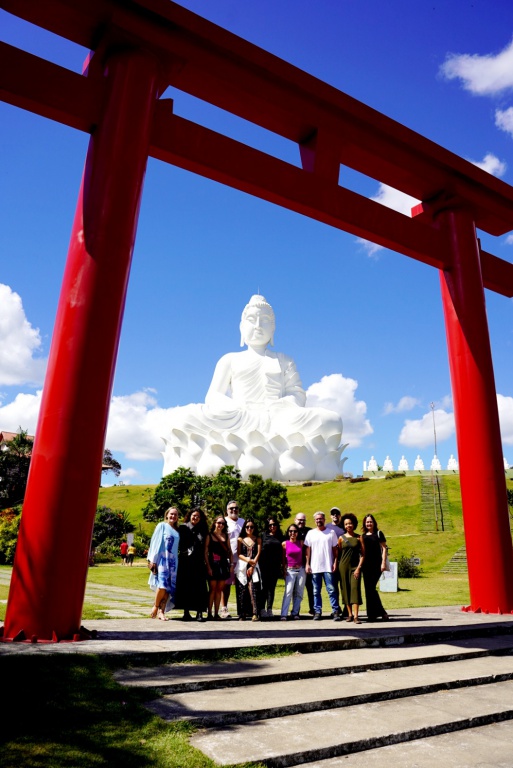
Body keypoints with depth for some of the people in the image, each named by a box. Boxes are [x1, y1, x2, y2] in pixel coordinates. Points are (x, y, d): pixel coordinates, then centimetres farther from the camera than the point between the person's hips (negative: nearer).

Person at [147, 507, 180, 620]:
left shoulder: (177, 530, 16)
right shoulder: (162, 526, 2)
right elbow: (155, 542, -2)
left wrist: (178, 563, 12)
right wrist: (152, 560, -9)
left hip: (173, 561, 5)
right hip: (162, 559, -5)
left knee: (169, 586, -2)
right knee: (163, 583, -18)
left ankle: (161, 611, 3)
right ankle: (155, 606, 3)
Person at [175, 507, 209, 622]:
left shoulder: (203, 531, 12)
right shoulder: (183, 528, 6)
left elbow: (206, 549, 11)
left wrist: (208, 565, 7)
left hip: (198, 563, 1)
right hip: (184, 562, -1)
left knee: (199, 586, -3)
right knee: (185, 586, 2)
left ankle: (199, 613, 1)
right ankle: (186, 612, 11)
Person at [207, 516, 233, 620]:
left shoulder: (226, 536, 12)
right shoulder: (210, 535, -1)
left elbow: (229, 551, 13)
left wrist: (231, 564, 4)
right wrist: (208, 566, -11)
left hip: (223, 565, 4)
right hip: (213, 565, -4)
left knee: (219, 590, 6)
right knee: (213, 589, -2)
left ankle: (216, 613, 12)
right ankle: (209, 613, 4)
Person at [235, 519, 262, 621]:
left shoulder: (258, 539, 12)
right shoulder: (240, 539, 12)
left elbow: (258, 553, 4)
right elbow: (239, 554, 5)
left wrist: (252, 566, -8)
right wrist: (248, 560, -12)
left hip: (254, 566, -1)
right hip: (242, 566, 1)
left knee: (253, 589, -14)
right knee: (242, 590, -3)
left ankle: (255, 613, -17)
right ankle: (242, 614, 1)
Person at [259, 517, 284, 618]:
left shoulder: (279, 537, 12)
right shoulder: (263, 535, 3)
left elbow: (282, 552, 14)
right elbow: (259, 550, 0)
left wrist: (282, 565, 9)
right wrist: (259, 564, -7)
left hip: (275, 566, 3)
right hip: (264, 565, -3)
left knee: (272, 588, 6)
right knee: (264, 587, -2)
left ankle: (269, 609, 11)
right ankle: (262, 609, 3)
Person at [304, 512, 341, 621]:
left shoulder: (331, 533, 4)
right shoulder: (311, 533, 7)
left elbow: (335, 549, 6)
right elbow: (308, 550, 7)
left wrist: (335, 563, -3)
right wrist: (307, 564, 1)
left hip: (328, 567, -2)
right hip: (315, 567, 2)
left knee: (331, 590, -3)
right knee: (316, 591, 7)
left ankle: (336, 611, 4)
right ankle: (317, 612, 15)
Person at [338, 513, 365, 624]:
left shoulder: (359, 538, 2)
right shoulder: (341, 538, 5)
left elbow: (363, 554, 1)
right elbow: (338, 553, 10)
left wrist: (359, 568, -7)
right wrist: (337, 566, 1)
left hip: (355, 567, -1)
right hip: (343, 566, 2)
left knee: (355, 589, -10)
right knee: (346, 590, 4)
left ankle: (356, 616, -11)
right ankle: (350, 614, 15)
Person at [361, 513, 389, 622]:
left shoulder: (378, 533, 3)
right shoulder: (363, 536, 15)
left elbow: (384, 548, 0)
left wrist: (383, 563, -9)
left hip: (377, 565, -5)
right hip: (366, 565, 5)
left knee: (371, 588, -10)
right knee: (368, 589, 2)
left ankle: (373, 613, 1)